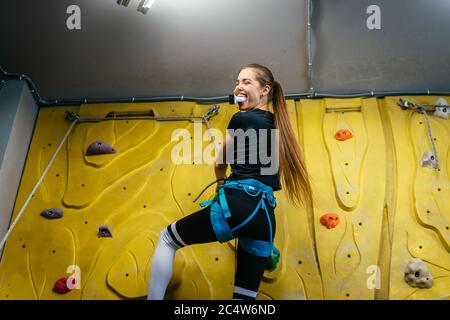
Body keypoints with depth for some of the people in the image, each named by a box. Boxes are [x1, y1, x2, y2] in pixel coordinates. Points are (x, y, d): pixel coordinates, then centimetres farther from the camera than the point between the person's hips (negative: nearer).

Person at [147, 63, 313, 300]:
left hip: (237, 204, -7)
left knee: (167, 238, 13)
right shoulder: (277, 126, 21)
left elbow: (220, 165, 15)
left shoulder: (240, 119, 3)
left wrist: (222, 182, 35)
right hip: (266, 217, 7)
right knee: (245, 296, 14)